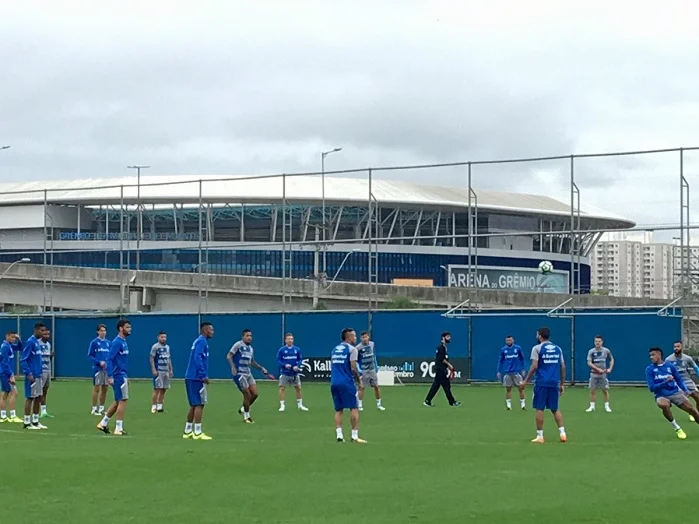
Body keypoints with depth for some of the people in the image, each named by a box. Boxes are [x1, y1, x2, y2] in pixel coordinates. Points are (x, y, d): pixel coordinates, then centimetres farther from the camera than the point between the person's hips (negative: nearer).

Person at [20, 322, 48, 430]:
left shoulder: (37, 342, 13)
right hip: (32, 376, -9)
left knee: (38, 398, 10)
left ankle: (35, 422, 16)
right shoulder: (30, 342, -13)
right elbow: (23, 360, -16)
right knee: (30, 398, -4)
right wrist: (28, 374, -21)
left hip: (38, 375, 9)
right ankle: (27, 423, 0)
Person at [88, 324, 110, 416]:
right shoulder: (94, 342, -4)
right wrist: (99, 362, -17)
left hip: (107, 369, 5)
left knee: (105, 389, 7)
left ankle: (102, 408, 16)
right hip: (97, 369, -5)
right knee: (96, 388, -4)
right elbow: (89, 356, -6)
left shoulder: (108, 343, 10)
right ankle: (94, 409, 1)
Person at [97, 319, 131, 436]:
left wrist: (126, 377, 21)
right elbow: (109, 359, -19)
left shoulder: (124, 342, 14)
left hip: (122, 375, 9)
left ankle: (103, 423, 21)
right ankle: (119, 428, -3)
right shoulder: (117, 342, -14)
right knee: (123, 400, -7)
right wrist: (110, 376, -24)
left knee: (118, 402, 14)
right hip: (118, 376, -9)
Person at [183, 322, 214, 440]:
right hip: (197, 378, -10)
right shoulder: (202, 341, -11)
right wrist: (204, 376, -21)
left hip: (191, 377, 10)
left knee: (194, 405, 13)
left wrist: (203, 375, 18)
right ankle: (197, 433, -7)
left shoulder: (199, 341, 18)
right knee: (199, 405, -7)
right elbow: (198, 358, -21)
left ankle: (187, 431, 16)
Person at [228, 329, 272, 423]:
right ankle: (246, 416, 11)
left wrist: (261, 368, 21)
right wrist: (233, 367, -29)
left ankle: (243, 410, 25)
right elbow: (229, 356, -15)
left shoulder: (250, 349, 14)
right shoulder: (238, 345, -9)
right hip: (239, 374, -8)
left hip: (248, 374, 8)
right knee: (247, 395, -6)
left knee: (255, 394, 3)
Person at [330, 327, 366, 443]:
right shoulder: (351, 349, -4)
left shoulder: (335, 349, 16)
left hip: (334, 382, 6)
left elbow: (332, 366, 17)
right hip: (346, 382, -6)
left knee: (338, 410, 10)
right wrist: (358, 380, 2)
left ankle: (339, 435, -1)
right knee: (354, 409, -1)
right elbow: (353, 368, -11)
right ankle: (355, 436, -7)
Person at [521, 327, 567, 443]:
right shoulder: (558, 349, 11)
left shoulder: (537, 348, -3)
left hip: (542, 383, -4)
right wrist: (562, 384, 18)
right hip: (554, 383, 4)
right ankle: (562, 433, 5)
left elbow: (534, 366, -10)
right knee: (555, 409, 14)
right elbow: (563, 367, 11)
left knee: (540, 409, 2)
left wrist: (526, 381, -3)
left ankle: (540, 436, 2)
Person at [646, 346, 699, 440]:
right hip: (661, 396, -2)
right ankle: (676, 428, -17)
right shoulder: (649, 369, -1)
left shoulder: (670, 366, 5)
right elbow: (652, 388, -8)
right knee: (664, 404, -37)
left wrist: (685, 390, -4)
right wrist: (666, 382, -19)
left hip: (675, 393, 2)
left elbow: (679, 380, 14)